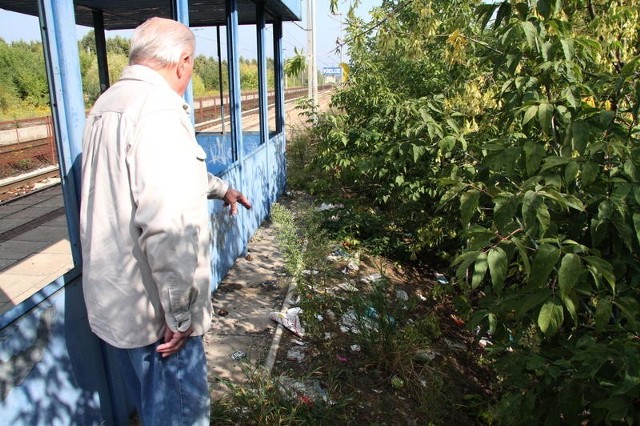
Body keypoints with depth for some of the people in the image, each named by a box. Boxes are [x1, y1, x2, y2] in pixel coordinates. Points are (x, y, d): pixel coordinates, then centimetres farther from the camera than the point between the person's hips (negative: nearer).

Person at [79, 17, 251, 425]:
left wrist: (221, 188, 33)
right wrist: (181, 313, -22)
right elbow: (168, 226, -32)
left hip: (113, 301, 9)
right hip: (155, 312, -9)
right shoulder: (159, 110, -23)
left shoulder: (108, 104, 9)